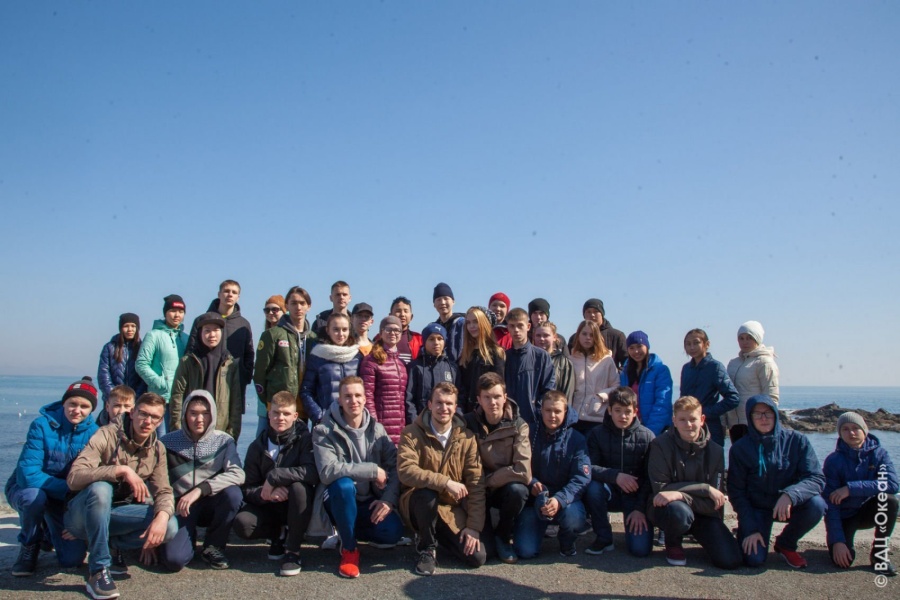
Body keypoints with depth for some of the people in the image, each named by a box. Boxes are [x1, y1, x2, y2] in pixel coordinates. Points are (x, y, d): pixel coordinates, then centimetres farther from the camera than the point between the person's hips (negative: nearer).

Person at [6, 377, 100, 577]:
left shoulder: (93, 433, -13)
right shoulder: (42, 425, -22)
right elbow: (28, 474, -28)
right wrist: (68, 489, -33)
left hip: (64, 499, 2)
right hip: (26, 489, -2)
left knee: (73, 558, -11)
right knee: (35, 496, -39)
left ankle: (47, 532, 26)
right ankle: (29, 545, -4)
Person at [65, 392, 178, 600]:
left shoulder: (157, 450, 2)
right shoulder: (107, 435, -14)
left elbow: (163, 491, -6)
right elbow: (74, 477, -26)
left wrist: (162, 516, -27)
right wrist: (121, 470, -35)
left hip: (117, 515, 4)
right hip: (83, 513, -4)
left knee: (169, 526, -21)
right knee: (100, 488, -37)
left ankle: (112, 546, 3)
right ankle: (98, 572, -27)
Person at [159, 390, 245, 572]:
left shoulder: (223, 441, -5)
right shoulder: (168, 443, -5)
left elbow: (237, 474, -20)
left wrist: (200, 490, -30)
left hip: (211, 505, 1)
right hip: (181, 508, -1)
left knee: (233, 493, -32)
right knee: (174, 559, -25)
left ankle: (213, 546, -5)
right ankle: (189, 536, 14)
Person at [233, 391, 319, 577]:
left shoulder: (304, 439, -11)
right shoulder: (257, 446, -1)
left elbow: (313, 473, -29)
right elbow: (246, 489, -5)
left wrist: (274, 477, -29)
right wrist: (264, 493, -27)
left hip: (297, 506, -3)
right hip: (268, 506, 3)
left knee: (299, 487, -35)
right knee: (242, 524, -26)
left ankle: (293, 551, -18)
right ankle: (277, 535, 8)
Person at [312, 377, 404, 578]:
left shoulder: (376, 429, 1)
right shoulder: (324, 432, -11)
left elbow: (395, 466, -4)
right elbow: (327, 471, -27)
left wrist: (389, 499, -20)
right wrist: (373, 470, -25)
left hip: (370, 502, 4)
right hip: (340, 501, -3)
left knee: (393, 531, -24)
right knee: (343, 484, -36)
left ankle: (347, 532, 11)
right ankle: (349, 549, -12)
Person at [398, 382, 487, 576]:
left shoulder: (467, 438, -3)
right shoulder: (412, 434, -9)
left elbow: (476, 485, -6)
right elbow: (405, 471, -25)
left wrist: (474, 526, -13)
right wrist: (445, 482, -32)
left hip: (453, 511, 3)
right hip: (420, 504, -3)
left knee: (477, 557, -13)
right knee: (427, 494, -36)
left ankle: (441, 535, 17)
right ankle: (427, 547, -8)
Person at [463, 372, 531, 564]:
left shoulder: (518, 426, -12)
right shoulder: (468, 423, -9)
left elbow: (523, 471, -21)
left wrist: (487, 480, -17)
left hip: (506, 489, 0)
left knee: (518, 490, -34)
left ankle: (503, 536, -4)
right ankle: (487, 536, 20)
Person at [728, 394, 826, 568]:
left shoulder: (797, 441, -9)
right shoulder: (740, 448, -9)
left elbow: (817, 478, -16)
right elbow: (736, 492, -6)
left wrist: (790, 495, -35)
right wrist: (751, 529, -15)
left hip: (789, 504, 2)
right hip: (756, 508, -2)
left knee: (816, 504, -29)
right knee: (754, 558, -22)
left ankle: (786, 543, 0)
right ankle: (746, 532, 16)